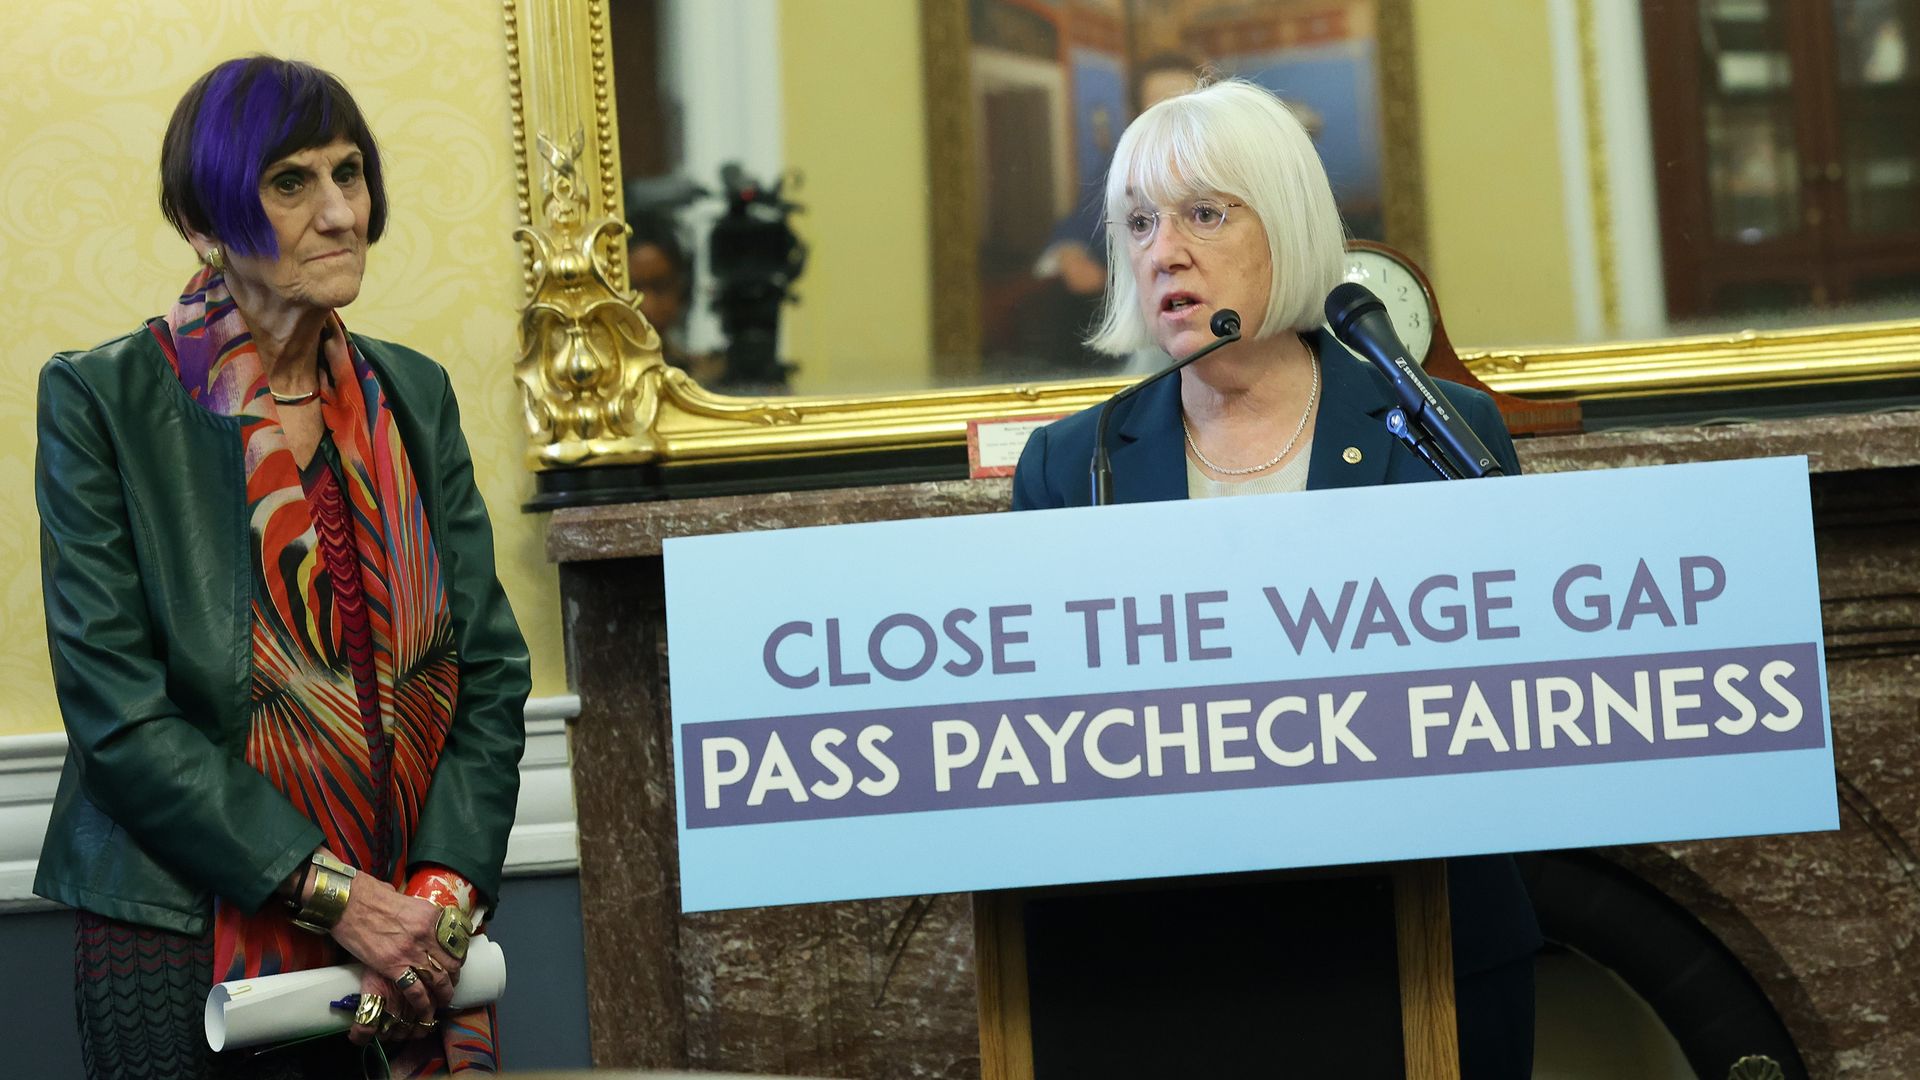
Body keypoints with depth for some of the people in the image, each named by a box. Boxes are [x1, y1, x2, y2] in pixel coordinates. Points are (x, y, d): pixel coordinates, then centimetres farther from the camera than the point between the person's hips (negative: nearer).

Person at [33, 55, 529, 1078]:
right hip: (182, 943, -4)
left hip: (403, 936, 4)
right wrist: (332, 893, -16)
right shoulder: (101, 400, -6)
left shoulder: (413, 394, 8)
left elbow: (489, 665, 6)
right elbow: (115, 706, -12)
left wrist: (445, 889, -9)